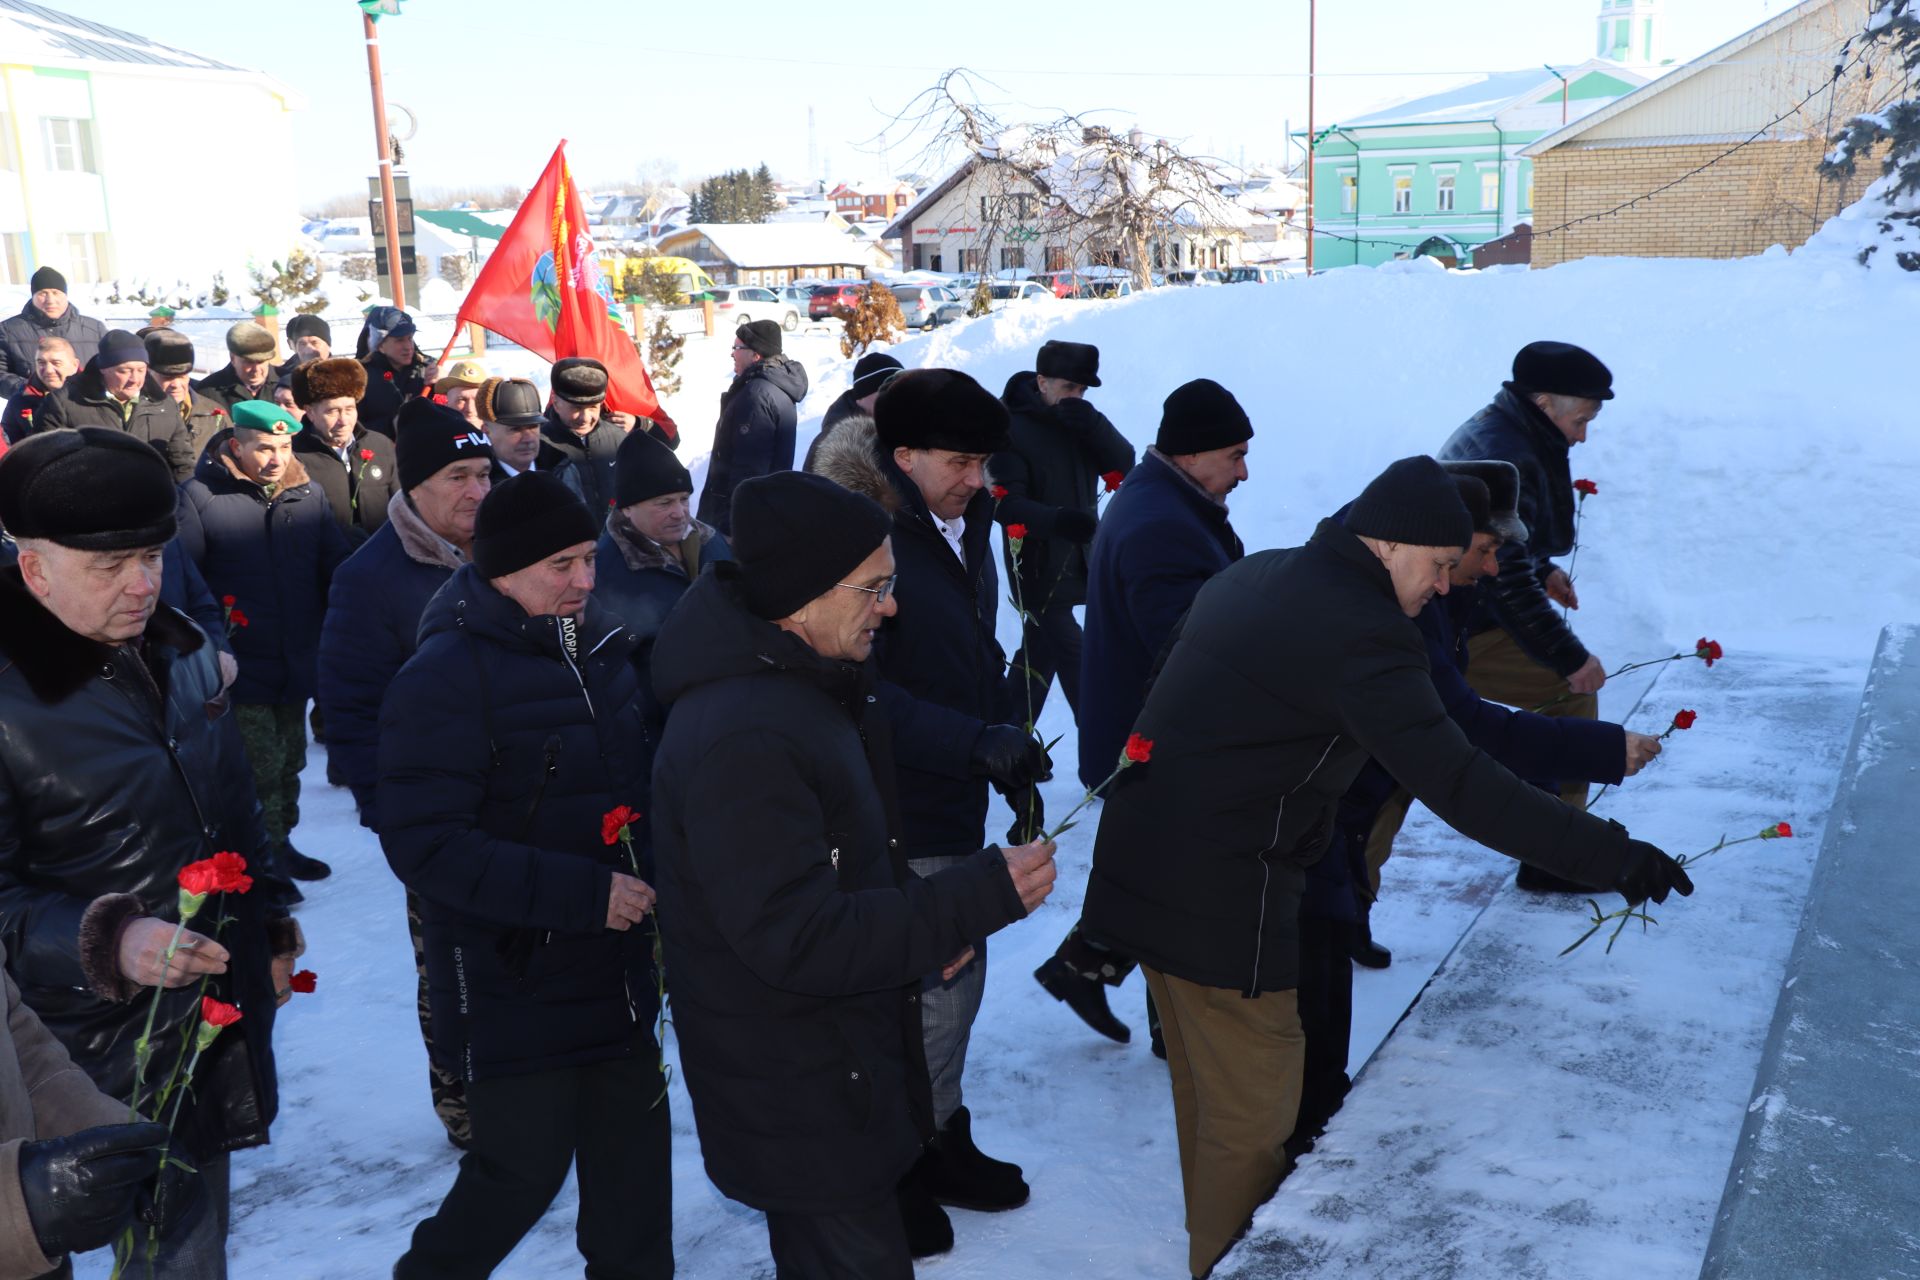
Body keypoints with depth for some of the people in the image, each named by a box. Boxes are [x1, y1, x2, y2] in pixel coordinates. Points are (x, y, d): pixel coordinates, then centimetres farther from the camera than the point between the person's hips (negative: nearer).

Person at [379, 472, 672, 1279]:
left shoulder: (602, 647, 3)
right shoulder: (445, 677, -17)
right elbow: (425, 845, -21)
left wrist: (650, 881, 4)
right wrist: (581, 893, -25)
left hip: (617, 971, 6)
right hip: (512, 991, -6)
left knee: (634, 1159, 15)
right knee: (523, 1170, 5)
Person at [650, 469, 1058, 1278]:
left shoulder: (801, 683, 4)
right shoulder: (743, 741, -31)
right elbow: (799, 940, -30)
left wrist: (925, 924, 3)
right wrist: (983, 895, -27)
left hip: (830, 1070, 10)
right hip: (796, 1101, -10)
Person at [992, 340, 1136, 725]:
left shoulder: (1080, 421, 7)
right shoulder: (1012, 429, -14)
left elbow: (1124, 465, -5)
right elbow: (1005, 504, -21)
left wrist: (1093, 426, -22)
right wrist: (1056, 520, -39)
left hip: (1080, 561, 7)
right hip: (1040, 567, -7)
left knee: (1041, 650, 17)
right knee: (1072, 657, -9)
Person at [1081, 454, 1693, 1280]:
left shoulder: (1255, 576, 9)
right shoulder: (1359, 632, -20)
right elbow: (1459, 786, -26)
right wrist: (1607, 855, -21)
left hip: (1148, 865, 10)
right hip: (1220, 899, -10)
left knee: (1207, 1093, 24)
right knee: (1253, 1116, 5)